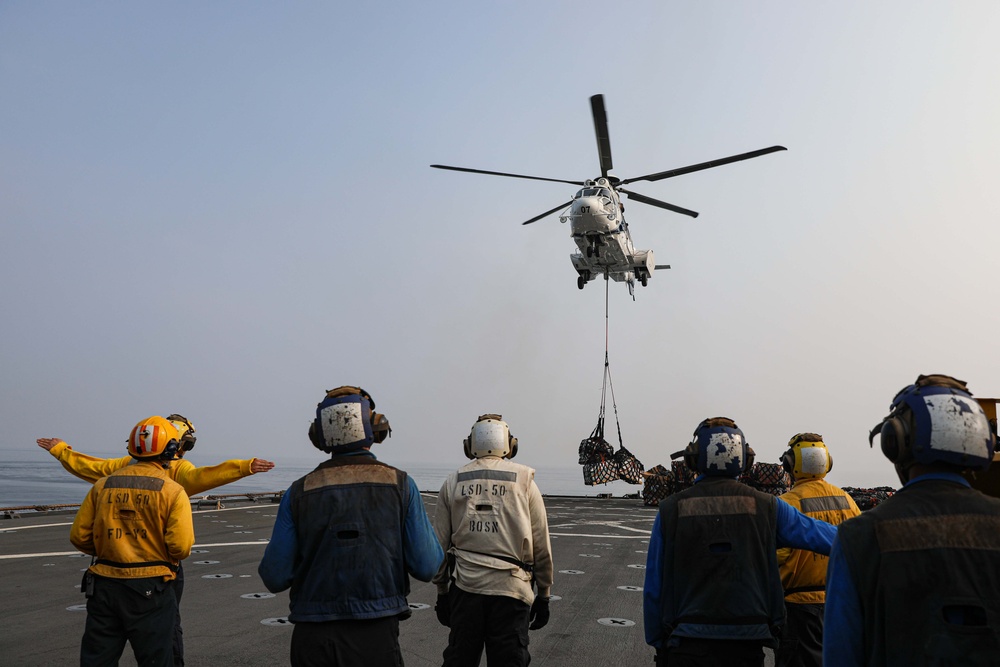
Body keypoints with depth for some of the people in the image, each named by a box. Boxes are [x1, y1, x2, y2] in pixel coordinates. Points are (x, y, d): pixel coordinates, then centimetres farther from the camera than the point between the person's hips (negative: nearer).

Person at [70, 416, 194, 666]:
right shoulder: (173, 492, -10)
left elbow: (79, 536, 4)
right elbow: (181, 547, -16)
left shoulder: (103, 485, 2)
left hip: (104, 587, 4)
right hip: (150, 589, -3)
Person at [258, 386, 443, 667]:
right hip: (376, 636, -1)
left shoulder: (299, 492, -3)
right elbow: (427, 568, -7)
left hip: (312, 642, 1)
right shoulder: (400, 485, -5)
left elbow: (275, 578, -3)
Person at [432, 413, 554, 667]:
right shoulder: (524, 481, 1)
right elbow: (541, 546, 2)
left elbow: (440, 544, 7)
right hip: (511, 589, -2)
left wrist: (442, 591, 17)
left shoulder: (453, 482, 6)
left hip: (464, 587, 2)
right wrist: (544, 594, 11)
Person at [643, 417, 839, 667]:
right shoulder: (764, 506, -1)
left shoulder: (671, 509, -3)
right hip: (747, 645, 2)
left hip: (688, 646, -1)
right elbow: (816, 533, 9)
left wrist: (657, 642, 10)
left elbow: (654, 588, 0)